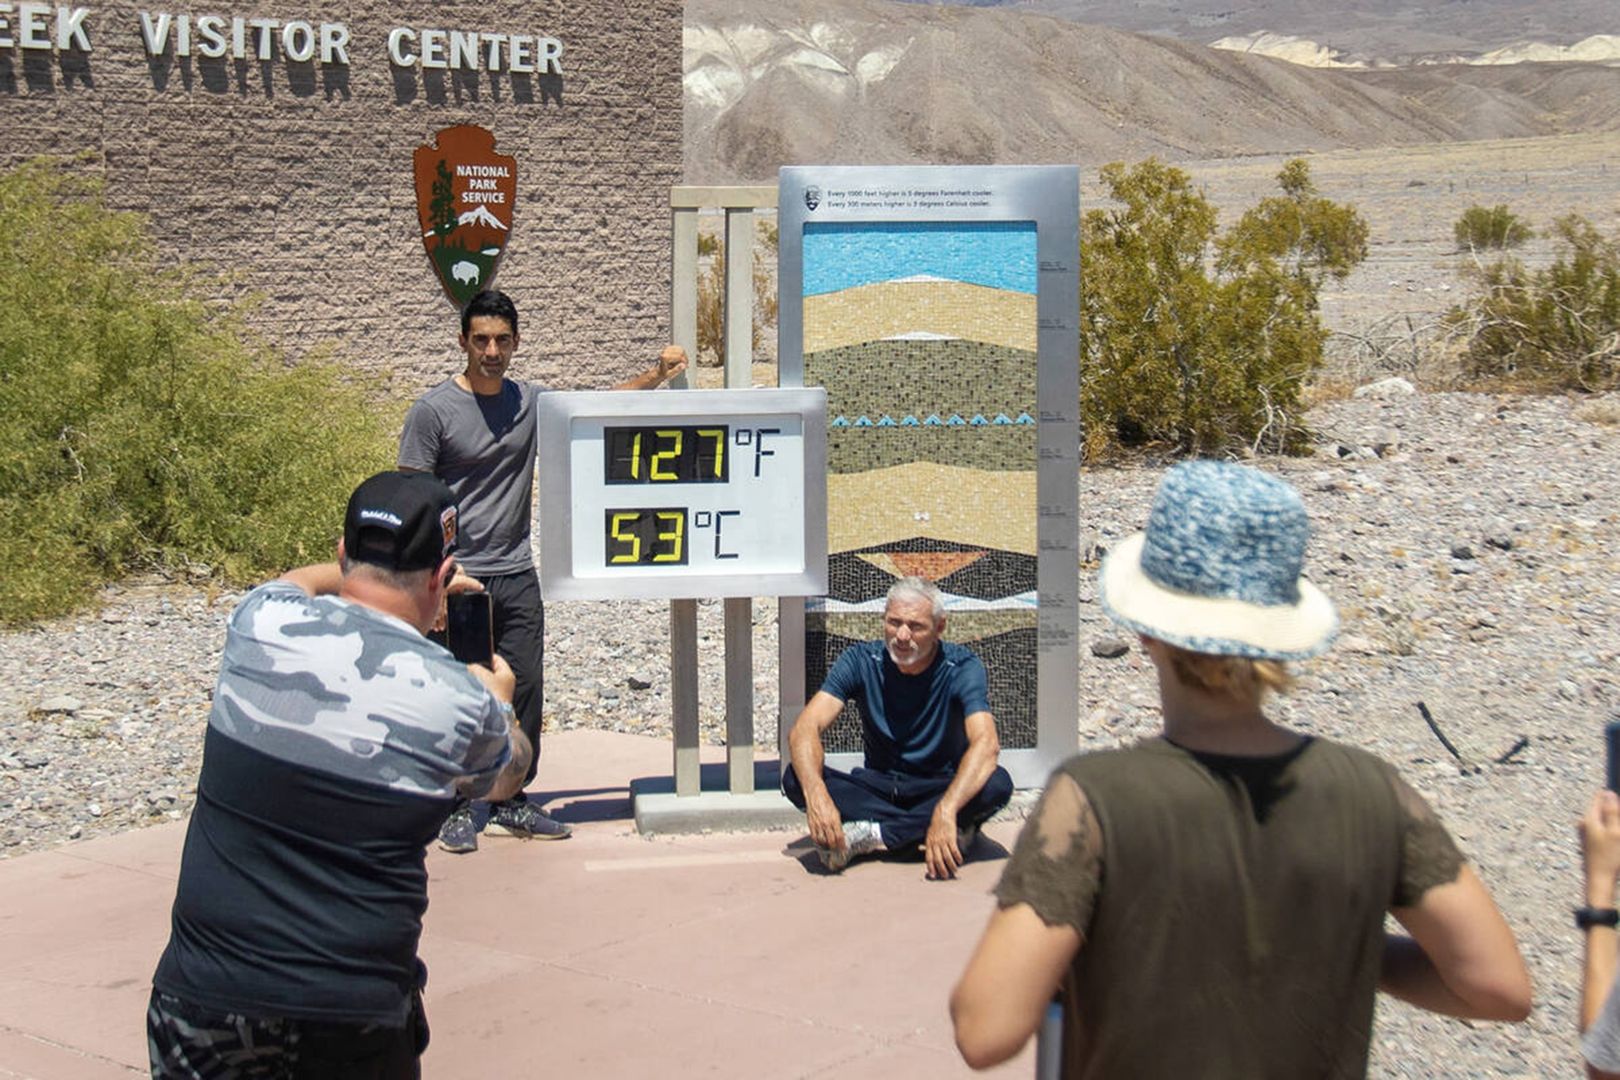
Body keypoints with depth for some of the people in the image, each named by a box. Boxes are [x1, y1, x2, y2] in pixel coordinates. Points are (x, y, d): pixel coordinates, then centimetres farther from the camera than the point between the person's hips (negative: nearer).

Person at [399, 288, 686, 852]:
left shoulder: (530, 402, 8)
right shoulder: (433, 411, -7)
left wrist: (656, 375, 8)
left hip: (517, 576, 5)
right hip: (457, 579, -5)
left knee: (525, 690, 6)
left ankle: (510, 804, 18)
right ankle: (459, 808, 13)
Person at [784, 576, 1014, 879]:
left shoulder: (962, 667, -14)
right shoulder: (861, 661, -9)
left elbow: (986, 743, -30)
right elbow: (804, 728, -20)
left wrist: (945, 811, -48)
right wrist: (816, 794, -41)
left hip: (940, 789, -2)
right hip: (877, 789, 2)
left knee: (997, 783, -33)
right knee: (796, 777, -25)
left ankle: (869, 836, -29)